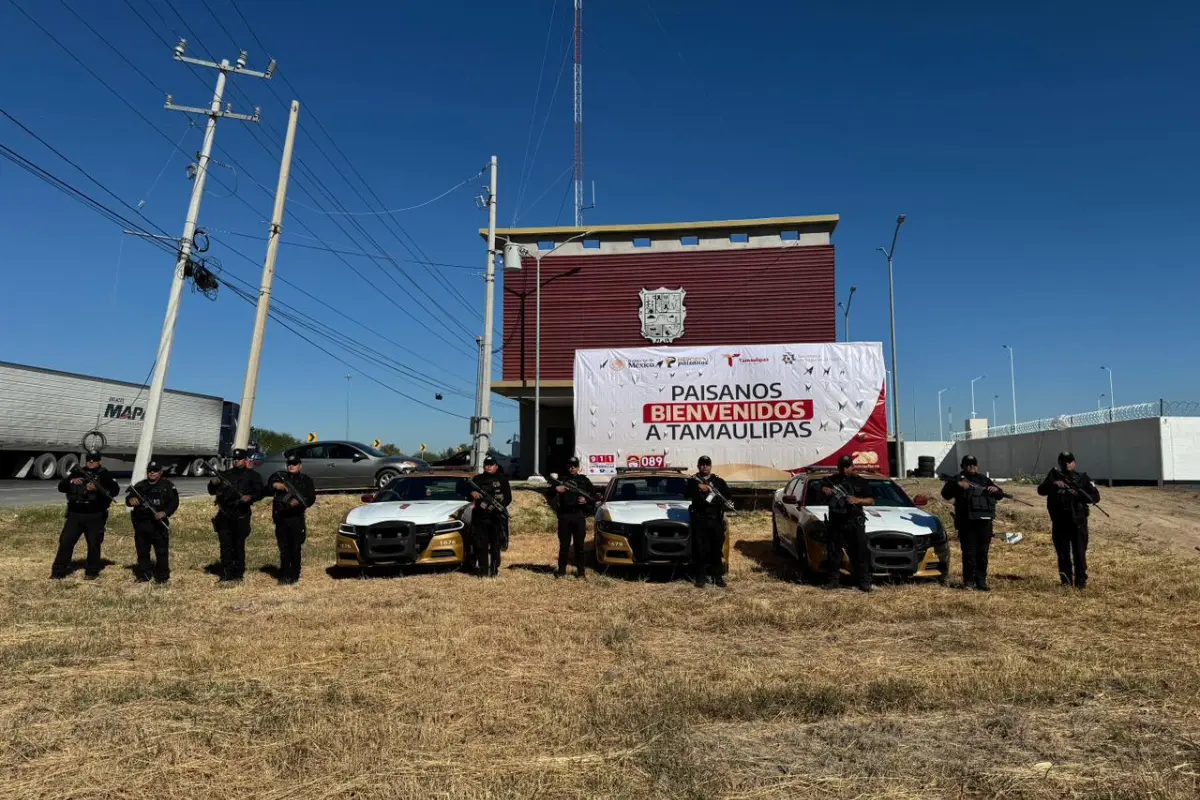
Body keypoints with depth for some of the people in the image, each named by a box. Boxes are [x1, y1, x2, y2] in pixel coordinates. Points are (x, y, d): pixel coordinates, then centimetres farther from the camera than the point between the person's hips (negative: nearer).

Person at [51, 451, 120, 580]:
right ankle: (58, 571, 10)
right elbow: (61, 487, 5)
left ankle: (92, 571, 14)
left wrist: (97, 488, -25)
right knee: (66, 541, 1)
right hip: (75, 515, 3)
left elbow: (115, 489, -11)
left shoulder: (104, 474, 1)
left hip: (95, 517, -3)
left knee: (94, 544, 2)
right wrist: (72, 482, -15)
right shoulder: (76, 472, 10)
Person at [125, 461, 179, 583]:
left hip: (158, 524, -4)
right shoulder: (140, 485, 14)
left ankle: (162, 575, 5)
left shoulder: (167, 485, 3)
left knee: (162, 551, -2)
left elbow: (174, 502, -3)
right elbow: (129, 497, 7)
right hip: (141, 524, 4)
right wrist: (130, 500, -18)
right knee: (142, 551, 12)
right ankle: (143, 574, 23)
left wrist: (165, 513, -19)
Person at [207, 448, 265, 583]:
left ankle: (238, 574, 9)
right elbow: (212, 491, 16)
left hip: (241, 516, -3)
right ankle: (226, 574, 8)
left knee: (239, 545, 2)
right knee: (225, 546, 3)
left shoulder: (252, 475, 4)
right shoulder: (225, 475, 14)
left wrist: (250, 497, -20)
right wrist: (213, 483, -6)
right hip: (224, 516, 3)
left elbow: (260, 493, 0)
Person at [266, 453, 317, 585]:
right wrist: (276, 485, -29)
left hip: (297, 519, -2)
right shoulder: (280, 476, 13)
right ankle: (284, 575, 13)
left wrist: (299, 502, -18)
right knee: (284, 549, 7)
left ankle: (294, 576, 6)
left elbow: (311, 498, 1)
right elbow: (270, 482, -7)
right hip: (281, 518, 2)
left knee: (296, 549, 0)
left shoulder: (306, 480, 8)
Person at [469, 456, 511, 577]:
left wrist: (501, 505, -13)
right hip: (480, 517, 1)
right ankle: (483, 570, 4)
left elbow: (508, 497, 6)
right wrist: (472, 493, -17)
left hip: (496, 517, -1)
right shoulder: (478, 479, 15)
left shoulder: (502, 480, 11)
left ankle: (494, 569, 6)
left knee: (495, 545, 1)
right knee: (481, 545, 0)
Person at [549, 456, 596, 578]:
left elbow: (594, 495, 12)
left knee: (579, 545, 1)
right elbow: (550, 495, 9)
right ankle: (561, 569, 11)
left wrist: (586, 500, -7)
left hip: (579, 516, -1)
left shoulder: (584, 480, 11)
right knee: (564, 545, 3)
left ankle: (580, 570, 8)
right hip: (564, 516, 1)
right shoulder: (562, 480, 12)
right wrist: (556, 489, -11)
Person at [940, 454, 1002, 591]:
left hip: (985, 522, 4)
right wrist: (957, 485, -21)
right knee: (969, 553, -4)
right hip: (967, 523, -3)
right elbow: (945, 494, -6)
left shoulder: (984, 479, 20)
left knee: (982, 553, 6)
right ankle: (968, 581, 3)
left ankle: (981, 580, 13)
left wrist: (996, 490, -2)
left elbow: (999, 495, 21)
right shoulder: (957, 479, 7)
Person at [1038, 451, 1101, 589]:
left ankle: (1081, 580, 8)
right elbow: (1041, 490, -5)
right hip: (1059, 521, 1)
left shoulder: (1083, 478, 3)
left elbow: (1095, 497, -1)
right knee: (1062, 552, 7)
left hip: (1078, 521, -1)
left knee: (1079, 552, 0)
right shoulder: (1054, 476, 6)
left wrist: (1079, 493, -17)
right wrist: (1053, 485, -21)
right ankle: (1065, 580, 16)